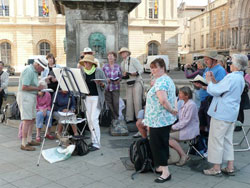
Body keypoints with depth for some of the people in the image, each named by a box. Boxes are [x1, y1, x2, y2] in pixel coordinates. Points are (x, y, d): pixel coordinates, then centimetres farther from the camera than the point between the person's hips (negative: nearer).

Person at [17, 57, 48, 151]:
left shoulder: (35, 71, 15)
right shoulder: (29, 71, -17)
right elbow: (24, 87, -23)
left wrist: (39, 88, 5)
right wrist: (37, 88, -15)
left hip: (31, 97, 10)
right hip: (25, 96, -10)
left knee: (32, 119, 13)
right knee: (27, 120, -10)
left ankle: (29, 140, 23)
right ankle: (24, 144, -6)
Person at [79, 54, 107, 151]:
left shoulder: (99, 71, -5)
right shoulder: (83, 72, 8)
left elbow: (105, 86, -1)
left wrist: (101, 84, -22)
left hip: (97, 97, -5)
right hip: (87, 97, 6)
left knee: (94, 119, -12)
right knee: (89, 120, 6)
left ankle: (97, 143, -7)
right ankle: (94, 140, 18)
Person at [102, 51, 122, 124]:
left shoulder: (118, 66, 5)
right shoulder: (105, 66, 5)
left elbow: (120, 76, 10)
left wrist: (118, 80, -9)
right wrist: (106, 79, -11)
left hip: (115, 87, -1)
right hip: (107, 87, 1)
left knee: (116, 103, -3)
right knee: (108, 103, 2)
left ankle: (116, 117, 14)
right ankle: (112, 117, 15)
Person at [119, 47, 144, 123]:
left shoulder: (133, 60, -3)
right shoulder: (122, 63, 16)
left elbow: (141, 69, -6)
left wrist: (136, 73, -23)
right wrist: (123, 75, -2)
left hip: (137, 82, -6)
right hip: (128, 83, 6)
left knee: (137, 100, -8)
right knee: (129, 101, 3)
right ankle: (129, 118, 8)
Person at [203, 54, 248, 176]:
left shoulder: (231, 77, -19)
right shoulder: (241, 78, 13)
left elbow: (214, 91, -17)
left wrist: (209, 81, -1)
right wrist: (213, 81, 12)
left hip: (221, 113, -9)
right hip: (231, 114, 10)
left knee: (216, 140, 0)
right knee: (227, 140, 15)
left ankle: (216, 169, 9)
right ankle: (230, 168, 21)